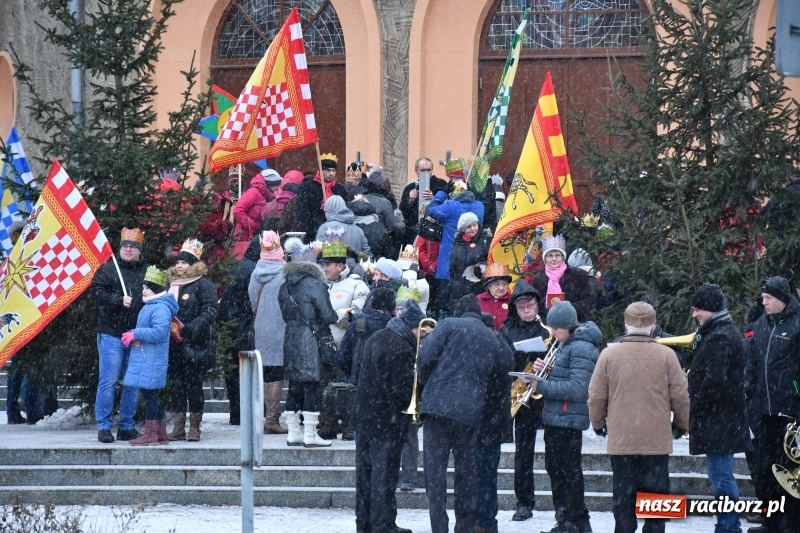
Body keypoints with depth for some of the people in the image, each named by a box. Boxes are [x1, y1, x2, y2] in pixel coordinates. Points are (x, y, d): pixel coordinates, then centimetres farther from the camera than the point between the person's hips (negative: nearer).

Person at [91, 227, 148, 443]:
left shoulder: (148, 272, 10)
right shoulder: (107, 270, 2)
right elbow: (97, 294, -7)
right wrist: (120, 300, -18)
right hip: (111, 334, -3)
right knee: (108, 381, -5)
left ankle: (127, 426, 16)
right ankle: (104, 426, 1)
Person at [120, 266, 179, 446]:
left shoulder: (161, 308, -15)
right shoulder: (149, 306, 19)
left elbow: (159, 332, -26)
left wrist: (136, 334, -19)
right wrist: (132, 335, 13)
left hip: (152, 360, -11)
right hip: (144, 359, 11)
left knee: (149, 394, -8)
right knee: (151, 396, 14)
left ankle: (150, 434, -5)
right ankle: (161, 433, 20)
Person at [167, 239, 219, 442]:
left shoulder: (204, 286, -4)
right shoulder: (172, 285, 16)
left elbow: (209, 313, -13)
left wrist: (189, 329, -23)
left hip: (194, 346, -6)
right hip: (173, 345, 6)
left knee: (194, 385, -3)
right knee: (175, 385, 5)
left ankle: (194, 427, 4)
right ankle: (178, 427, 9)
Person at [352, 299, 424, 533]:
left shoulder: (376, 339, 8)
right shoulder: (401, 348, -21)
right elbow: (404, 388, -22)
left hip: (365, 415, 9)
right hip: (388, 420, -9)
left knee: (365, 470, 14)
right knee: (384, 473, -3)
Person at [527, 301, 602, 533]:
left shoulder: (581, 349, -16)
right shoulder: (565, 346, 15)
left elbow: (576, 388, -23)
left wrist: (541, 386, -21)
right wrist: (541, 370, 2)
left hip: (568, 420, -10)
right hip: (555, 417, 10)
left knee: (569, 472, -4)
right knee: (555, 469, 16)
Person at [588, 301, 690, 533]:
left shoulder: (609, 354, -5)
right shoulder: (666, 355, -6)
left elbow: (596, 395, 0)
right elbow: (680, 395, -2)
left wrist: (598, 423, 18)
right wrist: (681, 424, 16)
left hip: (621, 441, 1)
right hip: (657, 441, -1)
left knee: (623, 496, 7)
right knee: (656, 496, 6)